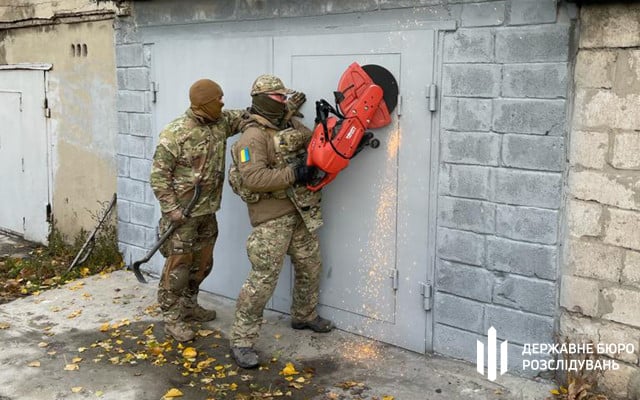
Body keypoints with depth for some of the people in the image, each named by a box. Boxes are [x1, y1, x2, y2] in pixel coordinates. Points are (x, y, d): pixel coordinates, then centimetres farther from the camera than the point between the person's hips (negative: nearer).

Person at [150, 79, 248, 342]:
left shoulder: (220, 122, 3)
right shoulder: (176, 133, -18)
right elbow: (159, 175, -15)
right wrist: (171, 208, -20)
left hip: (207, 211, 8)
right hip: (182, 213, -8)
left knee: (202, 263, 18)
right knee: (178, 266, 0)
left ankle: (188, 305, 36)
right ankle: (172, 318, 12)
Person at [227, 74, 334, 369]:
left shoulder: (292, 126, 12)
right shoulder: (253, 137, -15)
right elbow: (252, 178, -27)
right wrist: (292, 174, -27)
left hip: (302, 212, 9)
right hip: (272, 218, -9)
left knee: (310, 266, 21)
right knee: (263, 278, -10)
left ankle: (304, 316, 44)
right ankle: (242, 341, 0)